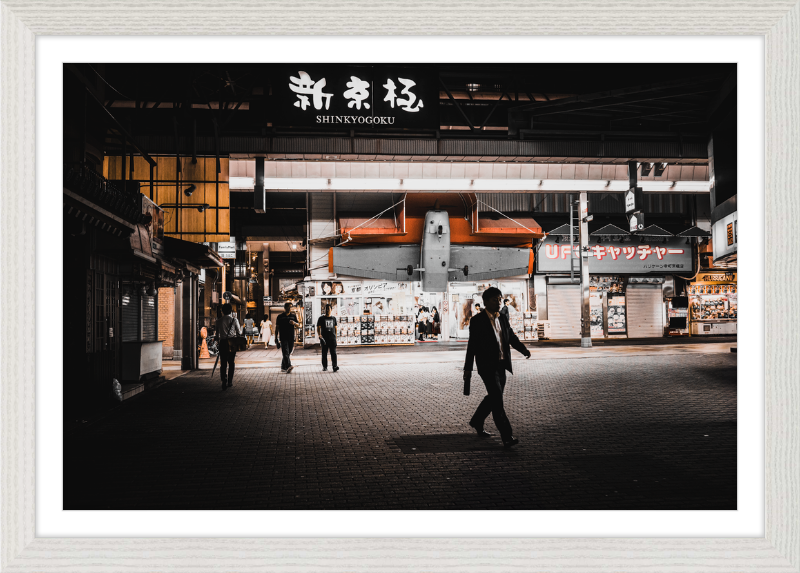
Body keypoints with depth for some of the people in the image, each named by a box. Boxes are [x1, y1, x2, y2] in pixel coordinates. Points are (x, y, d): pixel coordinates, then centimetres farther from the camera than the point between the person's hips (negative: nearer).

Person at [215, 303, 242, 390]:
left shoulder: (219, 320, 1)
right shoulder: (234, 320, -3)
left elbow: (217, 332, 11)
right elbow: (239, 332, 1)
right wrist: (241, 328, 22)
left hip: (223, 342, 0)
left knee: (223, 363, 0)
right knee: (231, 363, 15)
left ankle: (224, 383, -13)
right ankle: (230, 382, 21)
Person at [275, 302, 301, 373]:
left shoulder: (293, 316, 12)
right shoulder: (280, 316, 5)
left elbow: (298, 326, 10)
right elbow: (276, 328, 7)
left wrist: (294, 323, -13)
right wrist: (276, 338, 3)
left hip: (291, 338, 4)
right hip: (283, 337, -4)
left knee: (288, 353, 8)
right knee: (285, 353, -15)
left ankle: (283, 367, 20)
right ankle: (288, 367, -28)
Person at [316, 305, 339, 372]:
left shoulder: (333, 318, 13)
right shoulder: (321, 318, 5)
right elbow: (318, 328, 0)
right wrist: (319, 335, -15)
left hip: (332, 338, 1)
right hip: (324, 338, -1)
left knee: (333, 353, -6)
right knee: (324, 353, 5)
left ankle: (335, 367, -12)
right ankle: (324, 367, 14)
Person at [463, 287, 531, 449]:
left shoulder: (503, 319, 12)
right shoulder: (477, 321, -7)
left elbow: (512, 337, 10)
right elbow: (472, 345, -5)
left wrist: (524, 349, -11)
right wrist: (468, 368, -5)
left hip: (501, 365, 7)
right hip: (487, 366, -7)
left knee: (494, 397, 17)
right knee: (497, 399, -12)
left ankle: (477, 421, 39)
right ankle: (507, 437, -14)